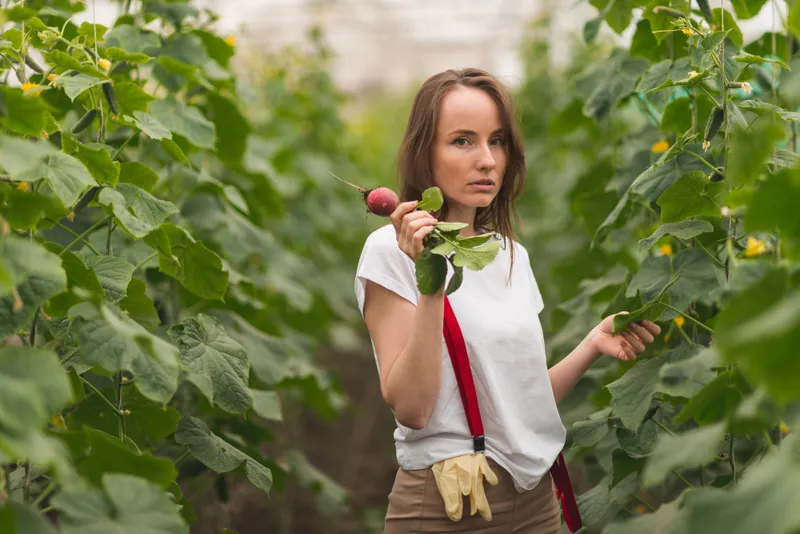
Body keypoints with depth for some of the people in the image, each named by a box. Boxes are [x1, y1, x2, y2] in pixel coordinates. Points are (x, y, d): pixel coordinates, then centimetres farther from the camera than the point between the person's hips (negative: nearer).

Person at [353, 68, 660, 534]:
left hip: (535, 496, 6)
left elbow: (523, 397, 12)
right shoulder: (393, 249, -10)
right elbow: (411, 409, -18)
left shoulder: (512, 254, 9)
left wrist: (592, 347, -2)